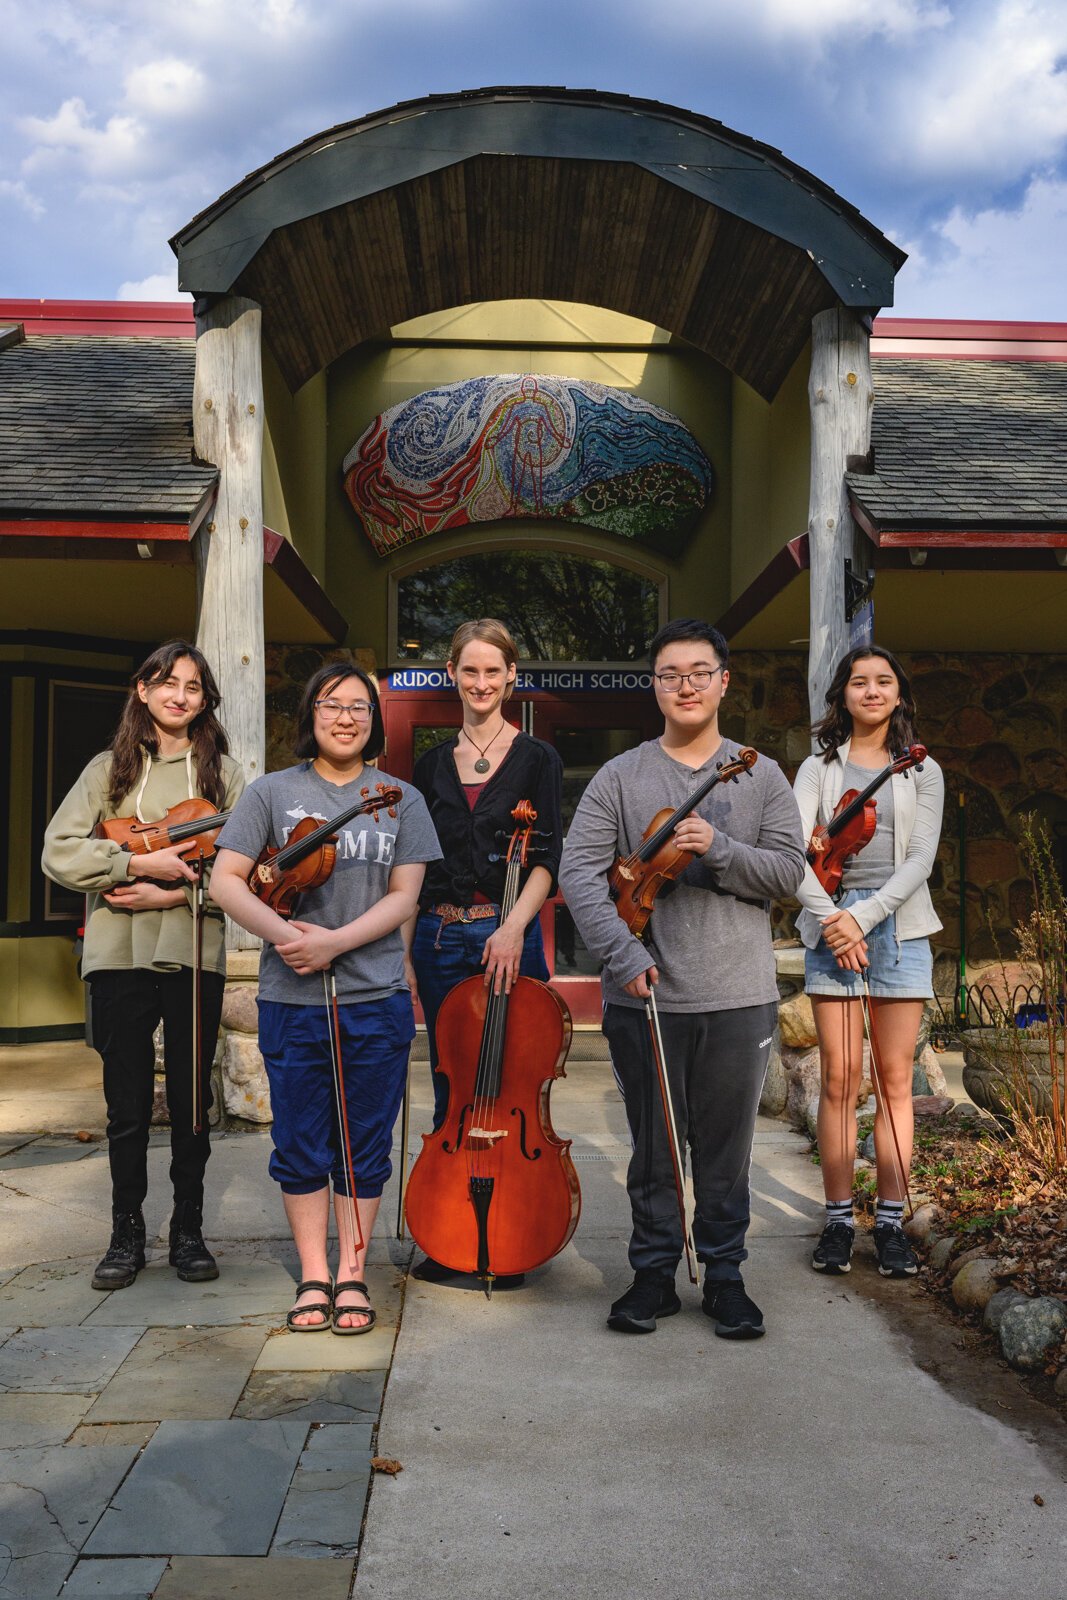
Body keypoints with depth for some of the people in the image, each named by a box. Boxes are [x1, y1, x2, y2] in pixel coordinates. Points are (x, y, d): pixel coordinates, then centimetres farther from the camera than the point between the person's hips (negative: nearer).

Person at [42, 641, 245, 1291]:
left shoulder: (223, 773, 6)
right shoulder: (110, 768, 8)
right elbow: (59, 852, -2)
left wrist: (175, 894, -14)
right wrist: (139, 863, -13)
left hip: (196, 952, 0)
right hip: (118, 953, 0)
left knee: (192, 1099, 7)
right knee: (128, 1102, 6)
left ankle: (189, 1231, 21)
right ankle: (127, 1233, 21)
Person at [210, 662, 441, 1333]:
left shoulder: (402, 799, 6)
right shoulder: (272, 792, 4)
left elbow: (404, 896, -1)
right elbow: (227, 880, -1)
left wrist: (333, 941, -14)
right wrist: (282, 932, -17)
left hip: (376, 998, 0)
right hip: (291, 999, 0)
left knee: (365, 1143, 8)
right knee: (301, 1143, 8)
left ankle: (351, 1274, 22)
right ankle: (314, 1276, 22)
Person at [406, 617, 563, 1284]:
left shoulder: (537, 758, 1)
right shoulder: (433, 764, 11)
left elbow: (547, 858, -7)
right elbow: (415, 865, 12)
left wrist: (514, 925, -22)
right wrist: (405, 946, 5)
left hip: (509, 937, -3)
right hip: (441, 939, 3)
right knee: (452, 1087, 9)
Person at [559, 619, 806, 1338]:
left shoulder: (761, 776, 6)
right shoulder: (620, 777, 1)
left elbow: (790, 869, -1)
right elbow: (580, 871, -8)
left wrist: (718, 849, -18)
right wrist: (623, 950, -20)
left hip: (739, 998, 1)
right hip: (644, 994, 0)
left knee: (727, 1147, 10)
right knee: (653, 1145, 11)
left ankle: (725, 1275, 27)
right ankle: (654, 1274, 26)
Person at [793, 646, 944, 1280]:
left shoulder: (923, 772, 11)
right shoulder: (819, 768, 10)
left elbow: (920, 858, 0)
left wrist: (865, 915, -12)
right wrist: (832, 919, -13)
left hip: (898, 926, 1)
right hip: (831, 926, 0)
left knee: (895, 1079, 1)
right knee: (839, 1079, -2)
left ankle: (892, 1222, 8)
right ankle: (839, 1220, 6)